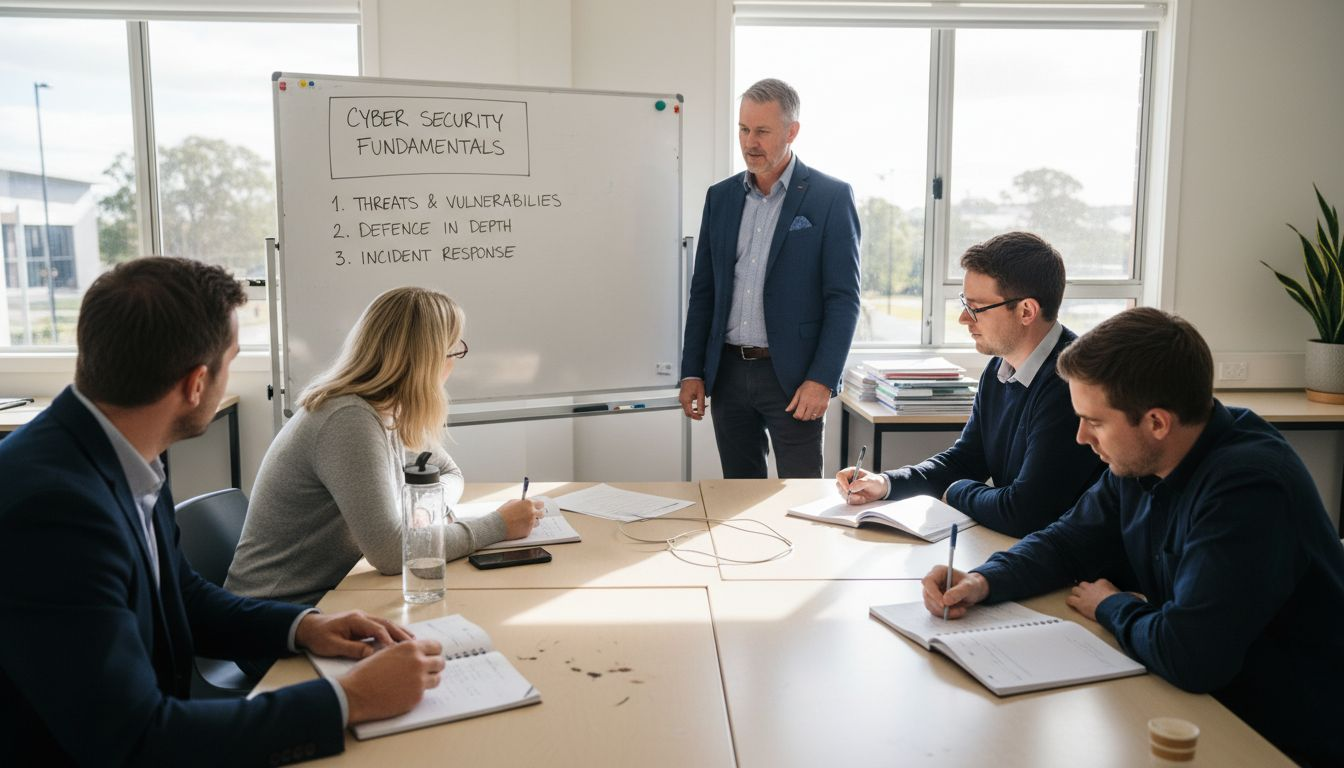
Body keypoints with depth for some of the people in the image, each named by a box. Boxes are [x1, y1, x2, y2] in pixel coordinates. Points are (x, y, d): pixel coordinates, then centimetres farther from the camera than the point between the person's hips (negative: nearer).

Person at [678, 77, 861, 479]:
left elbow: (843, 298, -8)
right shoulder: (721, 196, 10)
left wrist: (822, 380, -15)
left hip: (792, 375, -4)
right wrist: (691, 372, 6)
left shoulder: (831, 197, -5)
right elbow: (703, 291, 11)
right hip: (728, 372, 5)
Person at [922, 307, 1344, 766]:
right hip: (1197, 706, 7)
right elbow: (1067, 543, 9)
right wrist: (983, 582, -10)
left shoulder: (1249, 488, -30)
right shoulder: (1140, 462, -3)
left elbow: (1188, 654, -36)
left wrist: (1110, 607, -14)